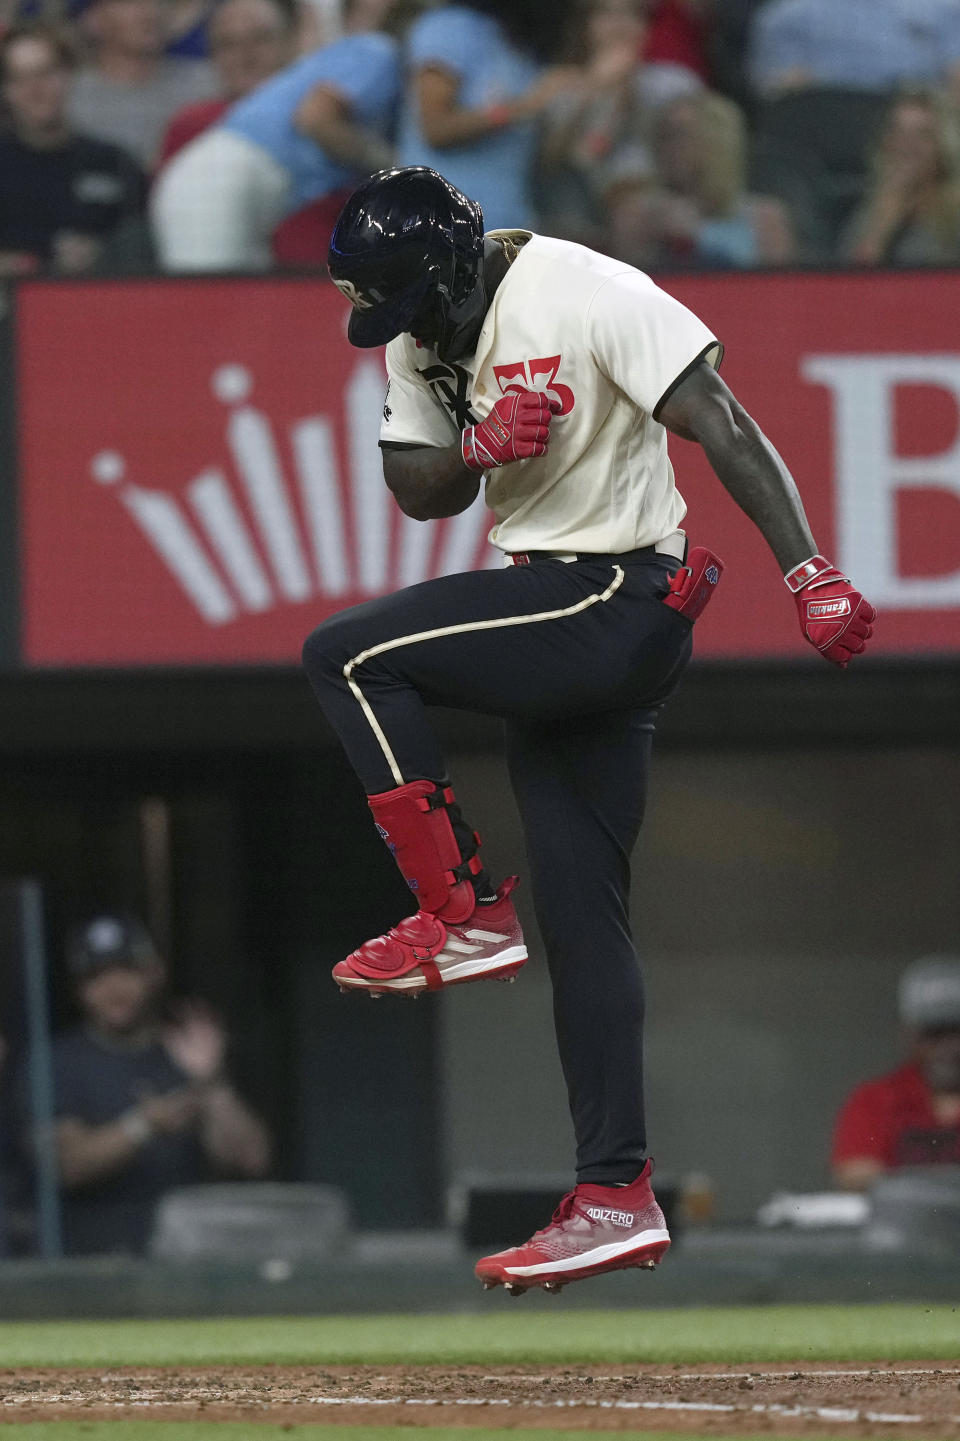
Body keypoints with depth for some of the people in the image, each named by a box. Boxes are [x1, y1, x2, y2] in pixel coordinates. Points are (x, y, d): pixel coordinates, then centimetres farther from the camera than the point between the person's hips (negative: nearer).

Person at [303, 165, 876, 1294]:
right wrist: (479, 447, -15)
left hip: (618, 601, -9)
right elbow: (418, 491, 8)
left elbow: (723, 428, -21)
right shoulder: (420, 332, 8)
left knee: (347, 656, -17)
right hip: (559, 622, 9)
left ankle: (465, 915, -9)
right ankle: (616, 1199, 7)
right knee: (578, 907, 6)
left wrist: (810, 574, -30)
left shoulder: (582, 293, -17)